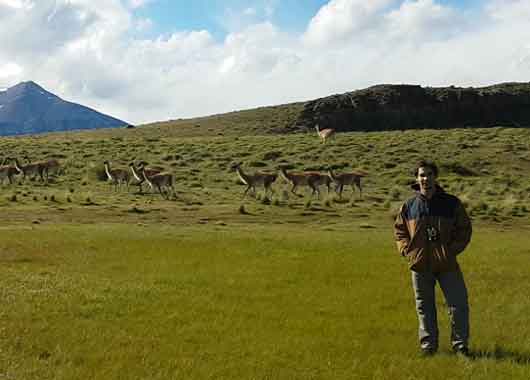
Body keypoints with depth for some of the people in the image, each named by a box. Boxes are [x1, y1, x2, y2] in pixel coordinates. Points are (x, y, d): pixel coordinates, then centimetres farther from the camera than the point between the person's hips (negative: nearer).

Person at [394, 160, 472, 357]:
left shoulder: (452, 203, 1)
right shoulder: (409, 206, 4)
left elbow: (465, 228, 6)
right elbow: (399, 230, 14)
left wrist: (453, 249, -5)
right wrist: (407, 250, 0)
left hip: (447, 264, -1)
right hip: (420, 265, 1)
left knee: (458, 304, 0)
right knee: (424, 307, 10)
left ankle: (460, 343, 15)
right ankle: (428, 344, 22)